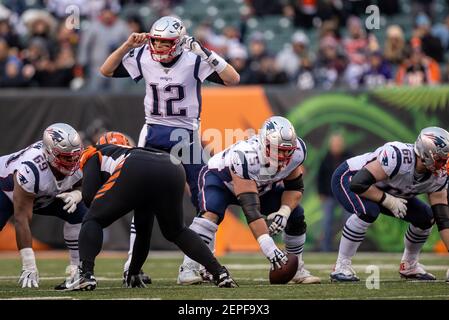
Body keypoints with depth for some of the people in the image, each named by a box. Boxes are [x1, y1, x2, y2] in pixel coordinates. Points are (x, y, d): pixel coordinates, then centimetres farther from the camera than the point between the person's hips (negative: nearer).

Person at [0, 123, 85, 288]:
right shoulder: (30, 169, -43)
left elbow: (79, 186, -2)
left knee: (79, 214, -15)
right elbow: (22, 219, -38)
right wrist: (29, 267, -38)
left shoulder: (78, 162, -26)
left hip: (44, 194, 6)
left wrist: (75, 195, -31)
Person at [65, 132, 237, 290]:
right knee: (176, 231, 29)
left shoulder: (95, 154, 36)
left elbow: (89, 196, 14)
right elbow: (144, 230, 49)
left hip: (135, 172, -5)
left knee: (93, 221, 14)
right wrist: (134, 272, 56)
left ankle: (85, 274, -6)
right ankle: (220, 273, 19)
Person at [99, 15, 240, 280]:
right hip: (153, 132, 3)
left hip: (185, 134, -2)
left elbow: (233, 79, -21)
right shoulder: (143, 57, -5)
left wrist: (205, 53, -30)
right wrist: (128, 46, -11)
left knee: (203, 199, 0)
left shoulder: (194, 60, -15)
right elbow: (106, 71, 2)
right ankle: (133, 260, 7)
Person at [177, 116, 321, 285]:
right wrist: (268, 247, -53)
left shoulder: (296, 152, -27)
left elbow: (295, 188, -10)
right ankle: (188, 269, -32)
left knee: (296, 215, -7)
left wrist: (284, 212, -31)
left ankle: (297, 269, 11)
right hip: (220, 176, -6)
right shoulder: (245, 156, -44)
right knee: (211, 213, -34)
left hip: (262, 186, 6)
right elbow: (250, 209, -46)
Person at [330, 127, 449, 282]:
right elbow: (358, 184, -40)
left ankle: (410, 265, 18)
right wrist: (388, 200, -31)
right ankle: (341, 266, -23)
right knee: (368, 211, -37)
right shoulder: (398, 157, -40)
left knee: (426, 217, -4)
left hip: (383, 190, 7)